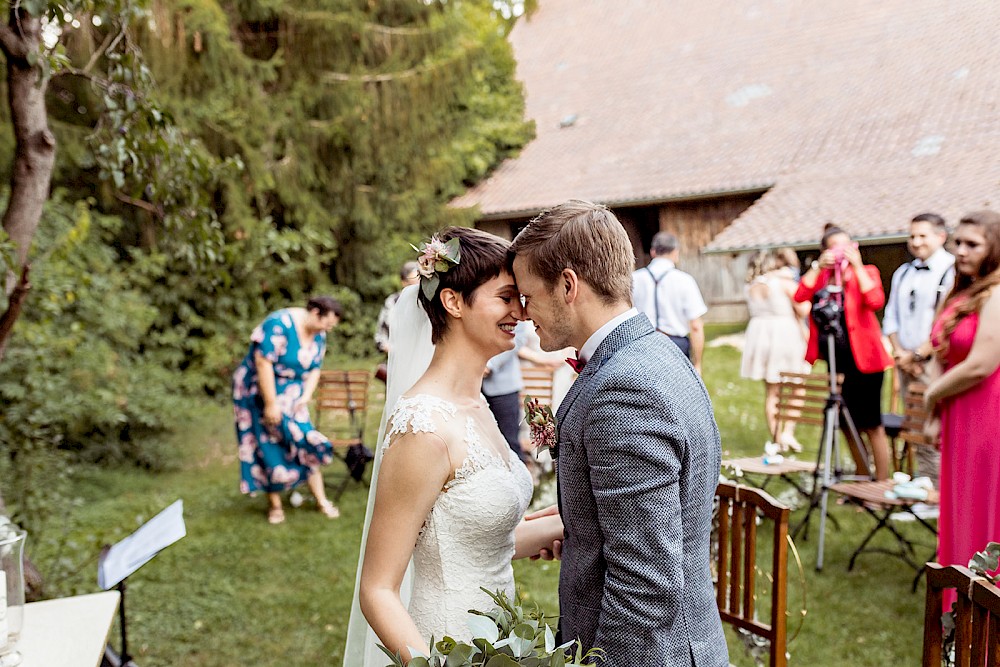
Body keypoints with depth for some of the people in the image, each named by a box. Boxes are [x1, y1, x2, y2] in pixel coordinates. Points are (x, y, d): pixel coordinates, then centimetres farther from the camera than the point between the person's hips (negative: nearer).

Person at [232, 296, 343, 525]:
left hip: (291, 395, 6)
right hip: (259, 392, -6)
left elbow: (314, 369, 5)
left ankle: (321, 500, 7)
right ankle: (274, 505, 14)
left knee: (306, 442, -1)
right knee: (270, 448, -1)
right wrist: (271, 404, -27)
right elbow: (263, 363, -28)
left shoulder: (319, 335, -1)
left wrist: (306, 397, -11)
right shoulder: (279, 325, -26)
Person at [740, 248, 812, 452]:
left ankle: (776, 438, 16)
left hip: (760, 336, 5)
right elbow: (803, 310, -12)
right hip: (786, 335, -5)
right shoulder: (785, 282, -8)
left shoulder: (751, 286, 7)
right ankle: (788, 432, -4)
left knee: (771, 392, 12)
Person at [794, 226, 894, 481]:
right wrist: (818, 266, -14)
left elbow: (876, 301, -22)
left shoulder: (866, 272, -2)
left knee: (871, 424, -2)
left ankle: (882, 482, 4)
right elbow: (800, 296, -11)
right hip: (835, 359, 5)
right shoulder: (821, 276, 9)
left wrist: (857, 266, -19)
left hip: (862, 358, -5)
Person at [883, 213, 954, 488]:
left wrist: (917, 354, -12)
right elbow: (891, 316, 16)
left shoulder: (952, 271, -8)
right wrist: (899, 352, 1)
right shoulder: (903, 273, 16)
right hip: (906, 361, 7)